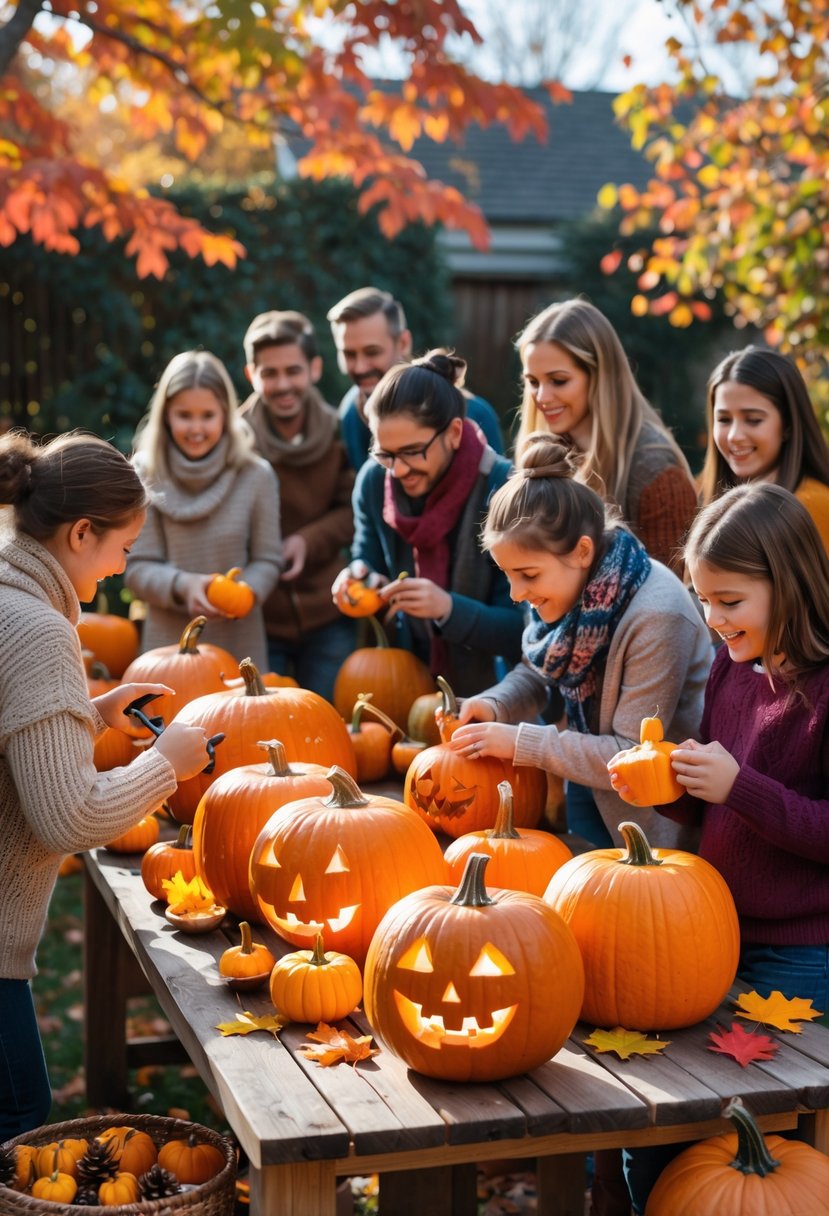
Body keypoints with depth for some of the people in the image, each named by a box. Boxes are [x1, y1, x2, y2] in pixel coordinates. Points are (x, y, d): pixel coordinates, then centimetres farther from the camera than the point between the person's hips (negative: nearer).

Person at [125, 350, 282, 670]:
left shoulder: (255, 475, -3)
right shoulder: (146, 477, -4)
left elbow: (266, 560, 2)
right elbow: (137, 567, -4)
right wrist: (183, 586, -22)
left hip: (239, 642, 0)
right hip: (169, 643, 0)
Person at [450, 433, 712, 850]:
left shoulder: (657, 619, -29)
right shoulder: (569, 585, -7)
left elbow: (632, 758, -24)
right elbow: (535, 674, 10)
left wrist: (519, 742, -24)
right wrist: (493, 706, -11)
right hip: (585, 793, 7)